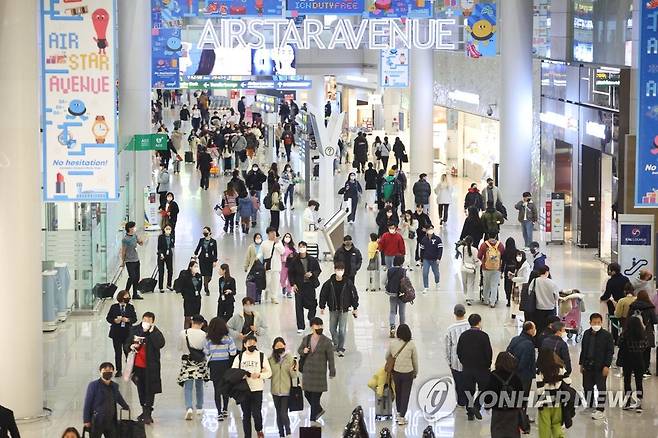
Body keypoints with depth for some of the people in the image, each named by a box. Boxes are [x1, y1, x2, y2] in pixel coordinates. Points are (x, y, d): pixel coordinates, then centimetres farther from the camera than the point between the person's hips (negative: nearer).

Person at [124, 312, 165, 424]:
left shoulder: (155, 332, -8)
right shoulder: (135, 330, 4)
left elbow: (161, 344, -27)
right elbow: (126, 345, 12)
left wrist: (151, 332, -25)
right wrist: (131, 346, -11)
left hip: (150, 367, -5)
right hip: (138, 365, 5)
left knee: (150, 390, -3)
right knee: (141, 390, 16)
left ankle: (148, 413, 0)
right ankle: (145, 411, 29)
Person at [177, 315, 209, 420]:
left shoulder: (183, 333, -9)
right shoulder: (203, 334, -11)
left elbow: (180, 347, 1)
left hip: (187, 361, -1)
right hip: (200, 361, 1)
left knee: (188, 386, -2)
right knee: (199, 385, 17)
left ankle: (189, 408, -20)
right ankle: (199, 408, 25)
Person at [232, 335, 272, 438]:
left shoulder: (261, 356, 4)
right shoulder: (239, 357, 6)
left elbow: (269, 372, 4)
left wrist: (259, 375, -15)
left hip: (257, 389, -2)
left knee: (256, 413, -10)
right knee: (246, 415, 6)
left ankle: (259, 430, 18)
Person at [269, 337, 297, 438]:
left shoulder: (290, 358, -5)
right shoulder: (271, 359, 1)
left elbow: (293, 376, -3)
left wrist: (293, 370, -24)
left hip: (286, 390, -3)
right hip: (275, 390, 3)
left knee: (284, 413, -10)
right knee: (279, 413, 12)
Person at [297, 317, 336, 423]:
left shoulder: (326, 342, -4)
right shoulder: (306, 339, 6)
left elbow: (330, 358, -1)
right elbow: (299, 350, 18)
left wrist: (332, 372, -1)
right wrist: (303, 351, -6)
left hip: (319, 373, -4)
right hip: (307, 371, 4)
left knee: (315, 396, -2)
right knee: (307, 394, 11)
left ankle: (313, 418, 7)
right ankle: (319, 410, 34)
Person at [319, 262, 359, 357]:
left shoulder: (348, 283, -9)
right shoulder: (329, 283, -8)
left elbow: (354, 295, 0)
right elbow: (323, 294, 2)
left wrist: (355, 308, 2)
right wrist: (322, 307, 4)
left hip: (344, 310, -2)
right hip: (333, 309, 2)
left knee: (342, 330, -3)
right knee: (332, 329, 10)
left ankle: (341, 348, 7)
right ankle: (335, 344, 33)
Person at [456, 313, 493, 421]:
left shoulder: (463, 335, 0)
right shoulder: (483, 336, -13)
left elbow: (459, 351, 5)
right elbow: (488, 352, -11)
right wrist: (488, 365, 3)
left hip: (467, 368, 4)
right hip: (481, 368, -4)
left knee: (469, 389, 11)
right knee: (483, 388, 12)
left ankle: (470, 412, 13)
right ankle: (476, 406, -5)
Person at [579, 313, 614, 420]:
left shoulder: (606, 335, -7)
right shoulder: (586, 334, 7)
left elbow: (610, 351, -8)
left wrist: (607, 366, -14)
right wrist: (581, 364, 10)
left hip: (601, 367, -5)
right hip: (588, 366, 5)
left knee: (601, 388, 0)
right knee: (587, 387, 12)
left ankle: (600, 410, 6)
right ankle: (590, 407, 28)